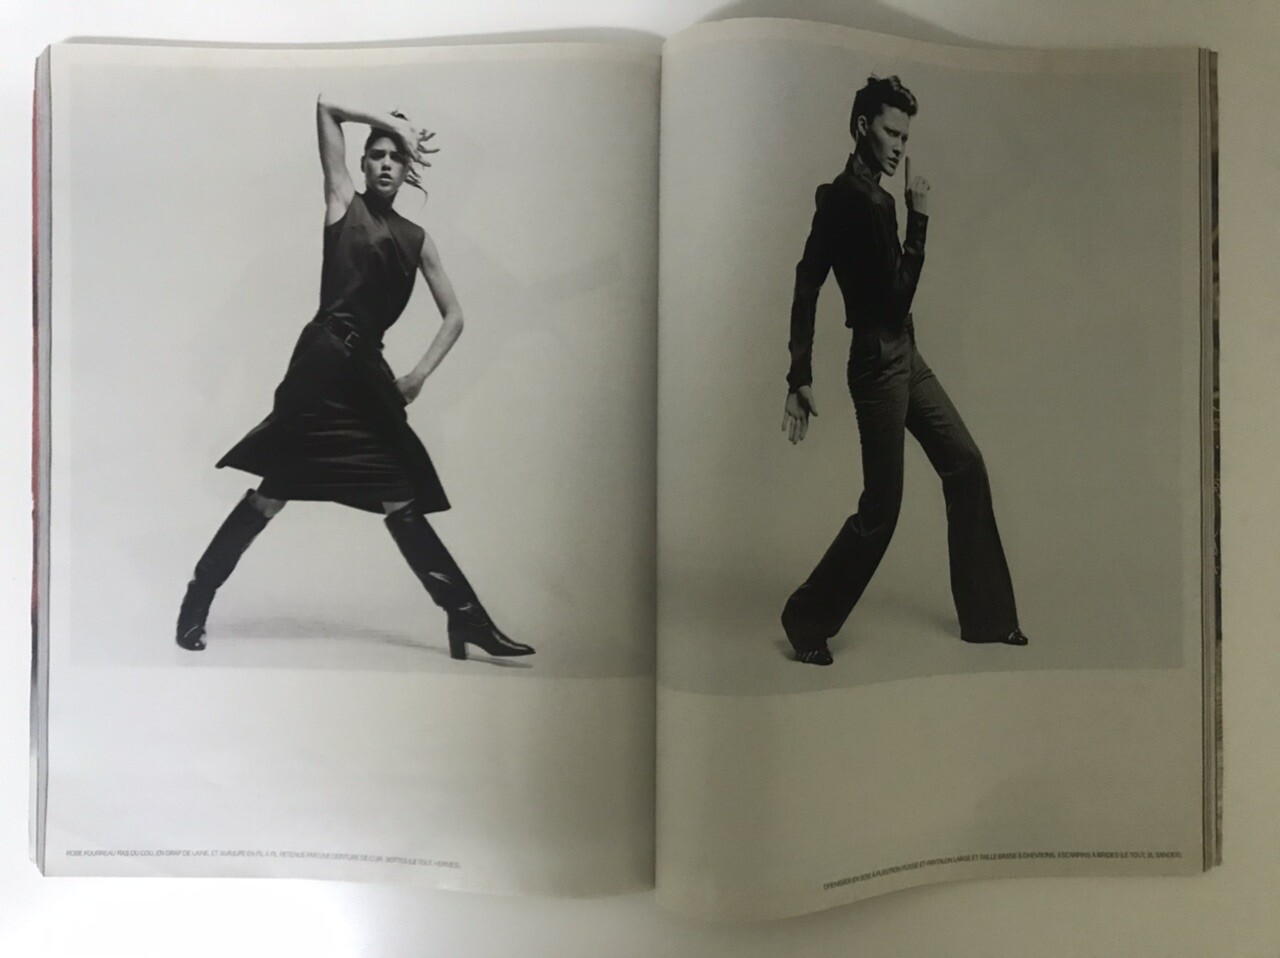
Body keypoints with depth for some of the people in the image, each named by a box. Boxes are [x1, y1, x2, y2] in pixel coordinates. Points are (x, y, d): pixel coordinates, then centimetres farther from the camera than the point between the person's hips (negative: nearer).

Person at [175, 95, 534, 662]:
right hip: (323, 359, -4)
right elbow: (325, 107, 4)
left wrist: (420, 374, 1)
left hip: (368, 368, 4)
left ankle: (468, 619, 5)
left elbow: (453, 316, 13)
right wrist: (391, 122, 8)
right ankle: (196, 601, 16)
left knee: (401, 500, 5)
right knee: (273, 493, -1)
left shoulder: (416, 239, 15)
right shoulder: (343, 201, 8)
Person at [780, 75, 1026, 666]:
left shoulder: (876, 198, 15)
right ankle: (807, 623, 12)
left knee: (966, 465, 10)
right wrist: (919, 218, -12)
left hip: (904, 357, 10)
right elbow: (897, 293, -17)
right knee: (881, 507, -5)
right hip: (877, 363, -10)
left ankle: (986, 618, 21)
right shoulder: (844, 199, -14)